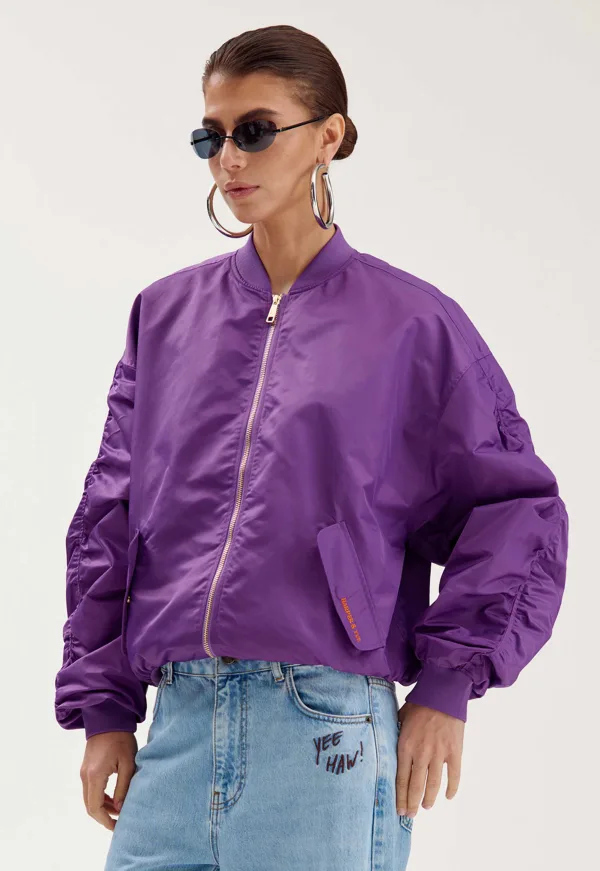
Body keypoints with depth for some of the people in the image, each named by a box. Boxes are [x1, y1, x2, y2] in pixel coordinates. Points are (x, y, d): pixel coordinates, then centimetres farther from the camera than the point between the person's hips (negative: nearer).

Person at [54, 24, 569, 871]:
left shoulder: (410, 323, 1)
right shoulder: (166, 313, 12)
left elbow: (518, 509, 2)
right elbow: (110, 520, 13)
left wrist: (446, 685, -5)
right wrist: (103, 708, 8)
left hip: (326, 735, -3)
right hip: (179, 728, 4)